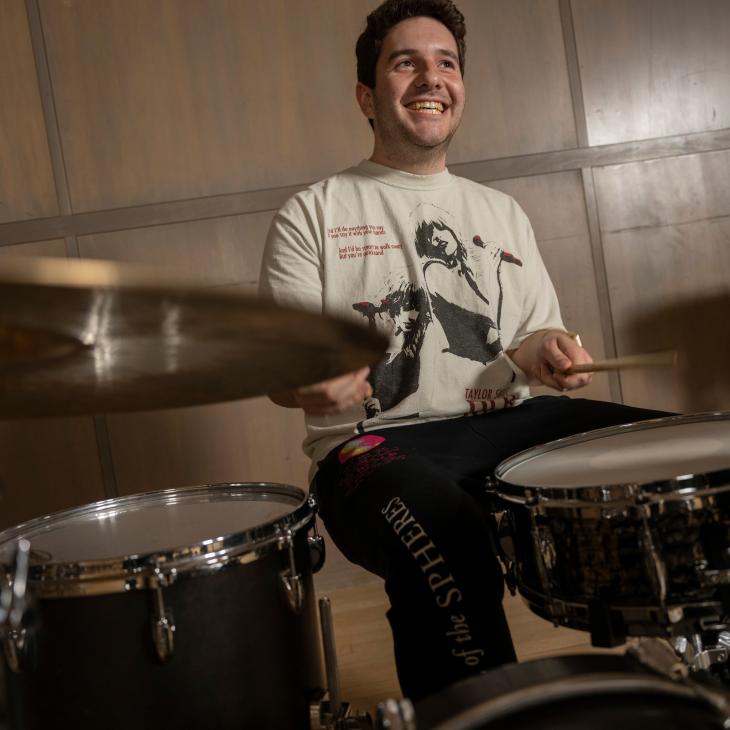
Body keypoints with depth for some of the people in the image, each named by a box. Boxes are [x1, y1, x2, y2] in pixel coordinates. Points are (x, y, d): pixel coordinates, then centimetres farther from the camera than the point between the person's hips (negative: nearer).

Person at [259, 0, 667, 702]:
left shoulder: (502, 213, 20)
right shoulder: (313, 214, 6)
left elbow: (541, 340, 20)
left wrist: (543, 350, -6)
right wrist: (316, 385, -25)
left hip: (504, 428, 5)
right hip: (374, 444, -4)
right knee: (449, 539, -39)